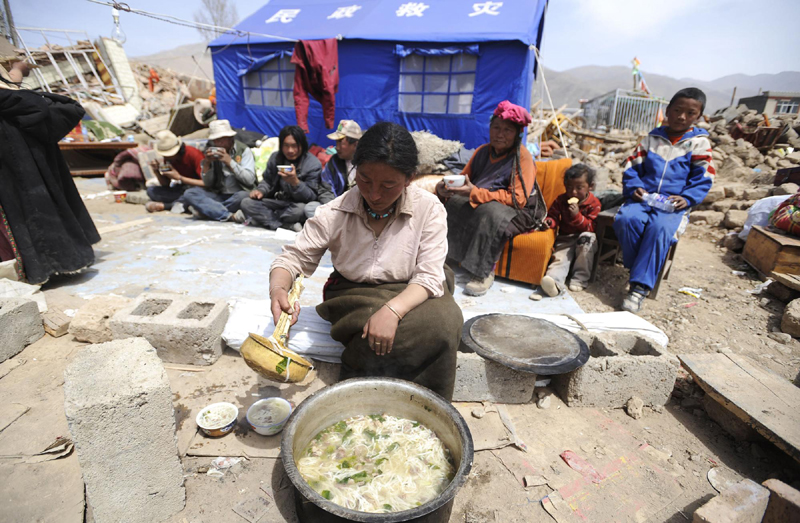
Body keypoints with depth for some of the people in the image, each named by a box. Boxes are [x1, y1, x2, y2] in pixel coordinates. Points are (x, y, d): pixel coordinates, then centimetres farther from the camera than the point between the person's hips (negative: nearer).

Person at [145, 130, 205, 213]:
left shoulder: (193, 154, -18)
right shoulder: (168, 157, 1)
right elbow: (166, 185, 6)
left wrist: (179, 177, -24)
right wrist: (156, 171, -12)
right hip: (182, 189, 6)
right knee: (151, 190, -9)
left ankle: (164, 205, -22)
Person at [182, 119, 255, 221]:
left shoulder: (243, 150, -1)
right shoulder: (211, 152, 10)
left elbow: (250, 180, -13)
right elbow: (207, 184, 8)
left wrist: (230, 162, -18)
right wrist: (206, 163, -8)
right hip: (219, 195, 4)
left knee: (242, 196, -38)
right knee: (189, 193, -16)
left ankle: (207, 210, -16)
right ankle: (229, 216, -32)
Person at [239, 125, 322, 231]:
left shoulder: (314, 164, -12)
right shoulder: (275, 157, 3)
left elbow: (311, 197, -16)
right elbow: (267, 180, 18)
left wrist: (295, 182, -33)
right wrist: (261, 191, -6)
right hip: (276, 202, 5)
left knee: (301, 209, -39)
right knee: (246, 202, -16)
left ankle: (263, 217, -15)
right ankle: (288, 225, -23)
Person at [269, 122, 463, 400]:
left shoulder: (429, 209, -13)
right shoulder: (334, 213, -11)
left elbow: (429, 276, -16)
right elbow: (294, 258, -5)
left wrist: (392, 310, -34)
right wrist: (277, 289, -28)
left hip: (409, 295, 1)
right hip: (355, 297, 0)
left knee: (442, 320, -30)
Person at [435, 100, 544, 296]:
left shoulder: (522, 157, -12)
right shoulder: (482, 151, 5)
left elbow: (518, 199, -21)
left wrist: (475, 193, -32)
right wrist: (445, 187, -19)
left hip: (519, 212, -5)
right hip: (482, 204, 5)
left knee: (491, 212, -37)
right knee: (452, 202, -19)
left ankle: (485, 272, -26)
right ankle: (444, 256, -11)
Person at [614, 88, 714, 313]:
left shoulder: (699, 142, 11)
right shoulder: (653, 138, 15)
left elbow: (703, 179, 6)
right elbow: (632, 167, 13)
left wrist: (687, 198, -12)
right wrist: (634, 188, -7)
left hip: (673, 203, -2)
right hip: (644, 197, 2)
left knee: (659, 227, -34)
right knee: (626, 219, -32)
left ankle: (640, 287, -30)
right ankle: (639, 270, -15)